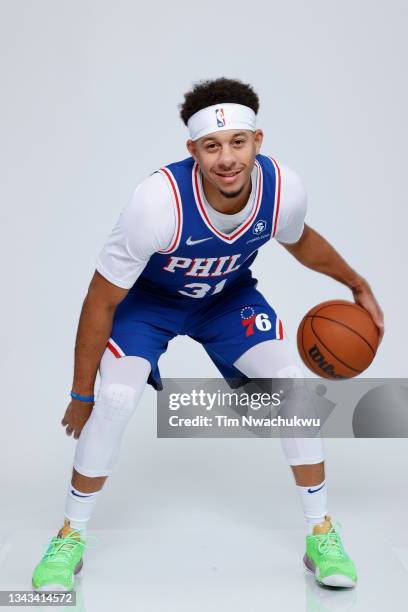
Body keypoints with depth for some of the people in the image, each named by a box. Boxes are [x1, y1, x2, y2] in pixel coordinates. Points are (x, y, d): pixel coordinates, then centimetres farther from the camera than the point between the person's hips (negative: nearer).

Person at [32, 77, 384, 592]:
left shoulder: (284, 190, -26)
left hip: (228, 296, 3)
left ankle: (322, 535, 6)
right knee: (115, 400, -23)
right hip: (146, 299, -3)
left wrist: (358, 286, 9)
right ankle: (70, 537, 4)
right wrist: (81, 396, -18)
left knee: (292, 384, -14)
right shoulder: (158, 201, -38)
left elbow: (300, 241, 3)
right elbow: (100, 301, -25)